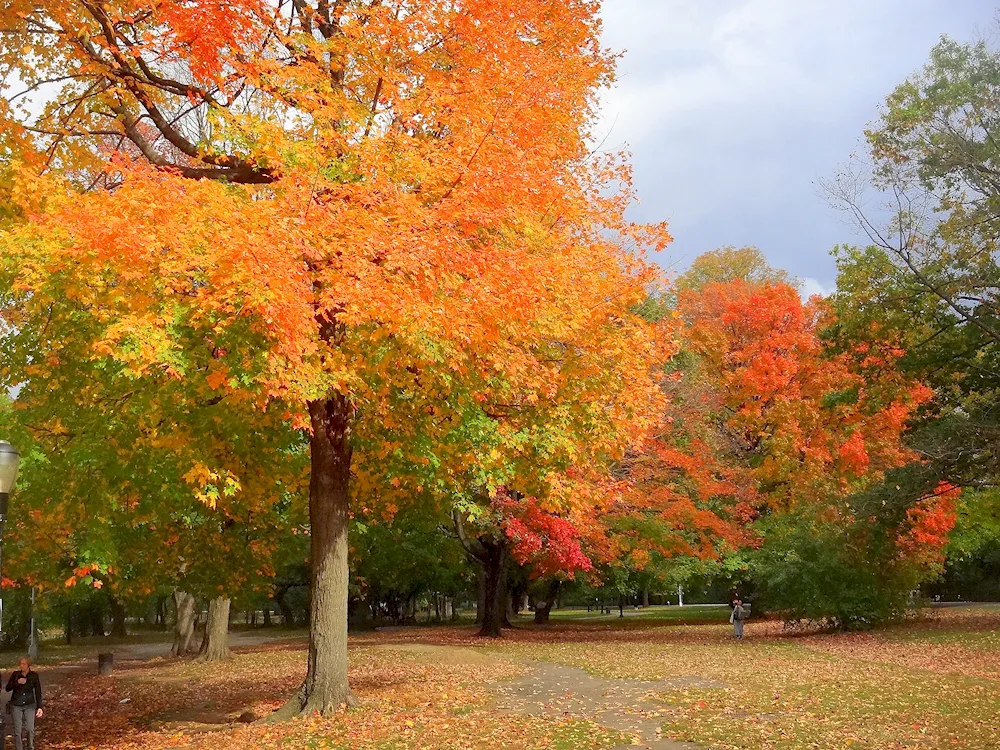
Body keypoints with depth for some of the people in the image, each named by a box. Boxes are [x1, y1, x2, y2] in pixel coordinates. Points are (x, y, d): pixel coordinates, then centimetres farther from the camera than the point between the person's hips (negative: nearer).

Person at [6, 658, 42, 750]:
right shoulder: (15, 674, -3)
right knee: (17, 730, -2)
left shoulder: (34, 675, -4)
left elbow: (38, 692, -2)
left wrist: (39, 707, -7)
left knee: (30, 729, -8)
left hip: (29, 705, -1)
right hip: (16, 705, 1)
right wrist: (17, 682, -19)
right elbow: (8, 689, -1)